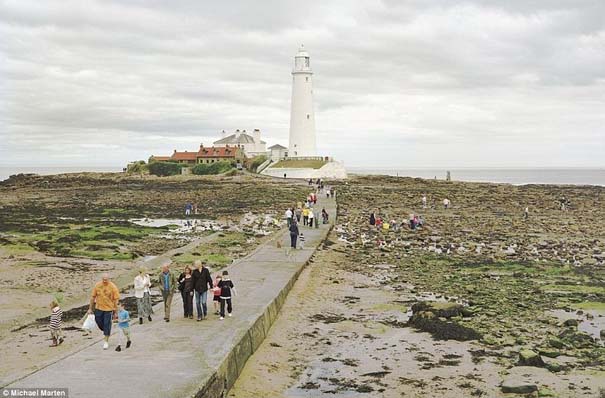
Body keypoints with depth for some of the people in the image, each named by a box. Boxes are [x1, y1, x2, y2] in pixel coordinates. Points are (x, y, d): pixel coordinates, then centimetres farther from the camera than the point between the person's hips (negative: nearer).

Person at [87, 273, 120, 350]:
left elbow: (116, 300, -8)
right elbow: (93, 297, 3)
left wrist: (115, 312, -7)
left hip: (108, 309, -3)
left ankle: (106, 341, 17)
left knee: (107, 325, 3)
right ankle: (106, 332, 42)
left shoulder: (113, 287, -13)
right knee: (99, 322, 11)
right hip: (98, 308, 3)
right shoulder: (97, 285, -6)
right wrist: (90, 308, 5)